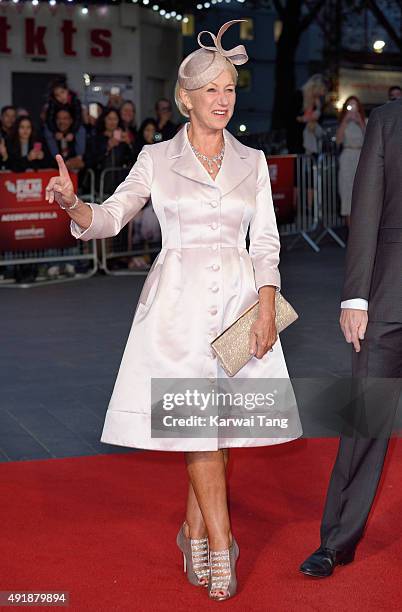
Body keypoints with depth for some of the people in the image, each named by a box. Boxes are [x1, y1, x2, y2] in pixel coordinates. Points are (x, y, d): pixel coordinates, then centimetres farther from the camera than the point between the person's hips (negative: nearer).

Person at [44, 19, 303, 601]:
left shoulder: (252, 161, 9)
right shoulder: (157, 158, 5)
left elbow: (266, 242, 6)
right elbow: (110, 217, -2)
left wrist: (266, 309, -6)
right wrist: (72, 202, -24)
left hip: (238, 297, 2)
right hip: (177, 298, -2)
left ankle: (194, 530, 22)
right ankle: (220, 547, -1)